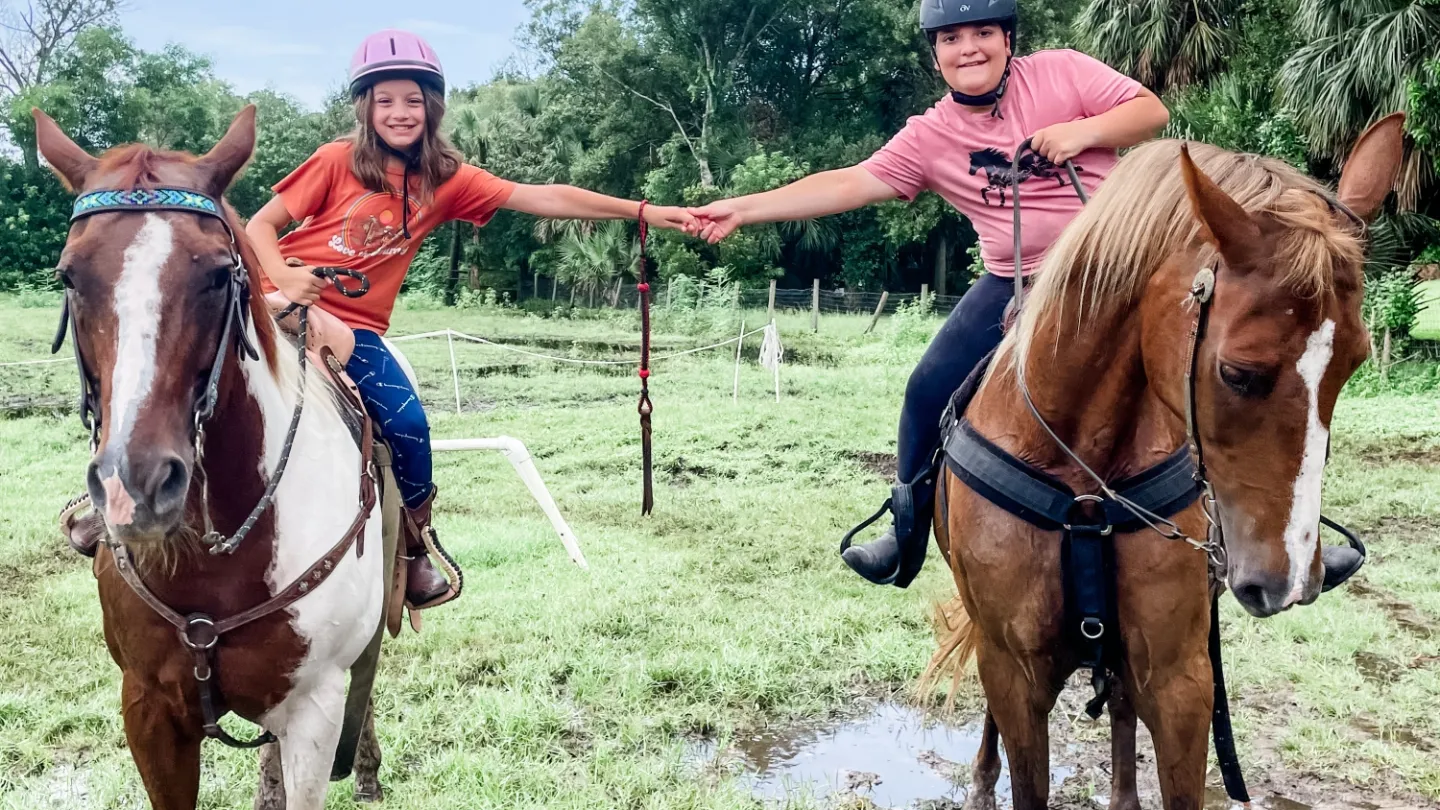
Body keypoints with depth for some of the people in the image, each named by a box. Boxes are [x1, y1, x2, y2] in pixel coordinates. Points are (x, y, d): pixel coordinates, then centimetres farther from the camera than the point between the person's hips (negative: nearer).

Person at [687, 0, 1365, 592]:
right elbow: (850, 183, -10)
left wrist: (1082, 131, -24)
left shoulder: (1061, 71, -6)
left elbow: (1151, 112, -5)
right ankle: (906, 538, 14)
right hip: (1018, 288, 2)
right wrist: (744, 208, -18)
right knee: (929, 394, -4)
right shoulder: (929, 136, -3)